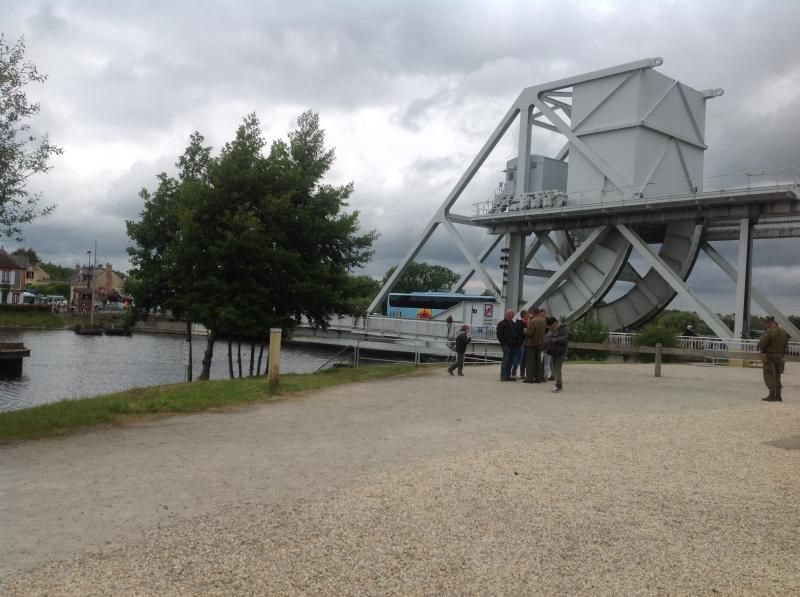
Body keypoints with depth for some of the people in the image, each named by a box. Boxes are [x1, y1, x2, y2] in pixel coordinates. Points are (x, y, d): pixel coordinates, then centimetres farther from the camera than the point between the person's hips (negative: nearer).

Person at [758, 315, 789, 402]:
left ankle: (772, 395, -4)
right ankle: (778, 396, 16)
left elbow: (761, 344, -19)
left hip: (769, 356, -7)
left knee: (769, 376, -2)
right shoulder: (783, 331, 6)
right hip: (779, 356, 7)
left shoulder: (769, 332, -19)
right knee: (777, 377, 15)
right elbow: (785, 344, 11)